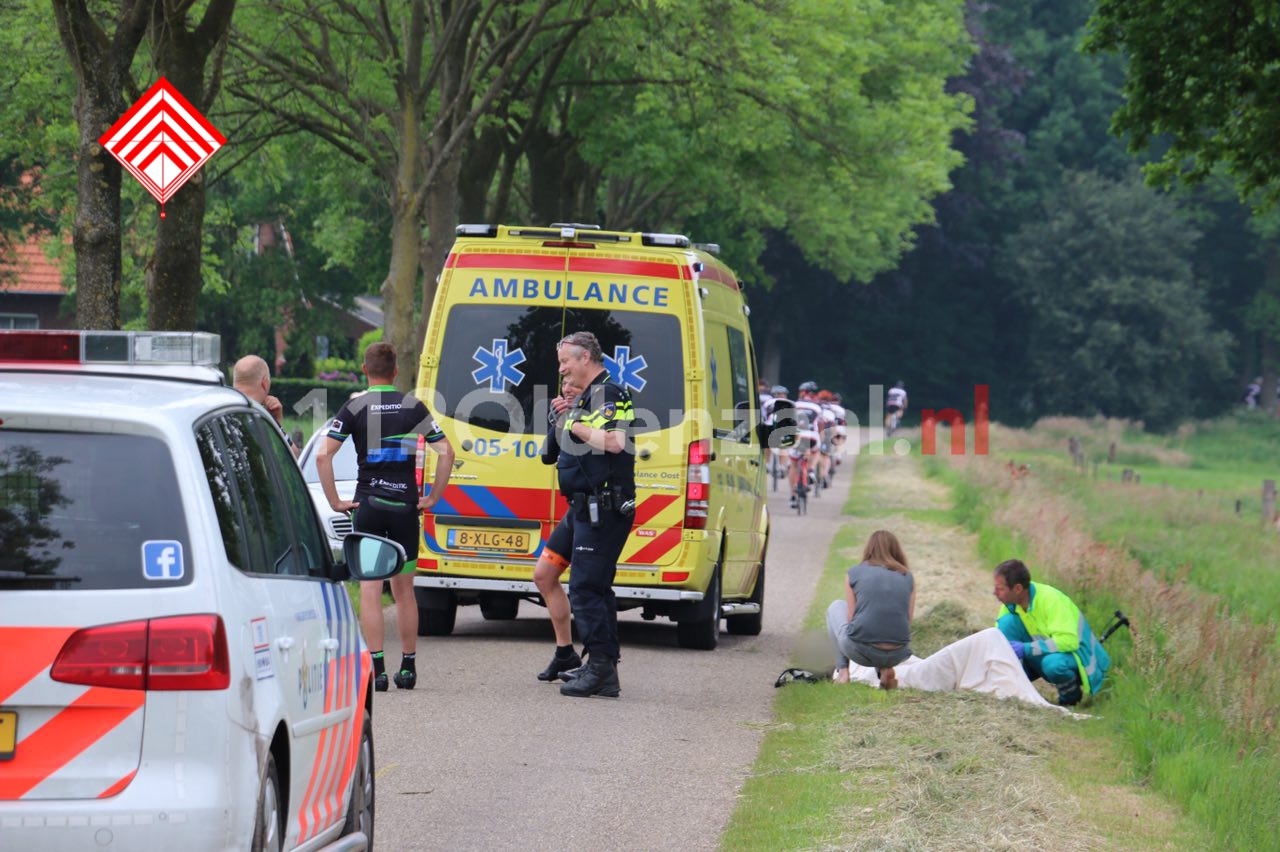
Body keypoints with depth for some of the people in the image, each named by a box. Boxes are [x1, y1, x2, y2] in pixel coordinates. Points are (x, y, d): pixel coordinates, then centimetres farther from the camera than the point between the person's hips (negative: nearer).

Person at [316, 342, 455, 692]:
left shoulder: (354, 408, -3)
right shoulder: (413, 407, 3)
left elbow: (323, 455, -11)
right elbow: (445, 453, 0)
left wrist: (335, 501, -4)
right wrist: (432, 498, 7)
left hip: (368, 504, -2)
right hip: (406, 506, 2)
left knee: (370, 588, -1)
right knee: (404, 589, 13)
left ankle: (376, 669, -9)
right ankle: (408, 667, 16)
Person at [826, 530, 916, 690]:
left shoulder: (855, 573, 6)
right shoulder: (907, 578, 10)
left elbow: (851, 618, 9)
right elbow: (908, 619, 13)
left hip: (859, 651, -2)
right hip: (896, 656, 2)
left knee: (836, 606, 29)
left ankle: (842, 670, 21)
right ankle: (884, 670, 13)